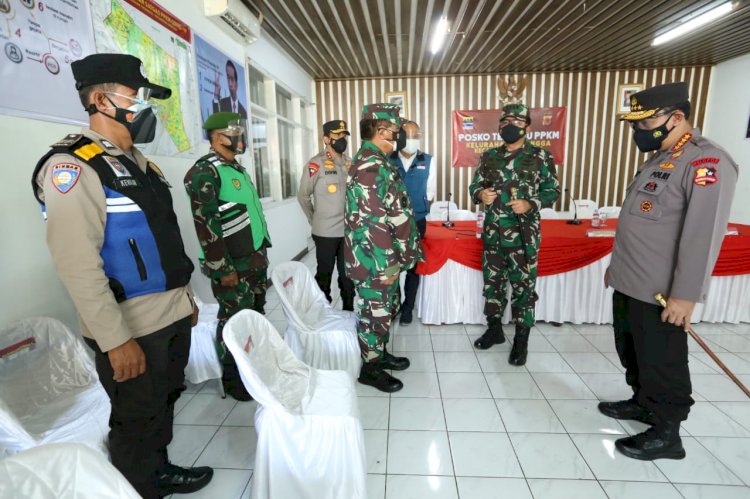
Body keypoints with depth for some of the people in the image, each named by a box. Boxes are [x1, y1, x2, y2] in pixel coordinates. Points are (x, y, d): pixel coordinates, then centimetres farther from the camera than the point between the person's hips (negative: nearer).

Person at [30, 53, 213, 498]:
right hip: (131, 328, -8)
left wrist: (186, 295, 17)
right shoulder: (72, 166, -14)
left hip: (173, 315, 8)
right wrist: (115, 340, -22)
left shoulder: (136, 160, 13)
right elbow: (77, 264, -21)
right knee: (138, 423, 11)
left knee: (165, 406, 24)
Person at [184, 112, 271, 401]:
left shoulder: (237, 169, 15)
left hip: (255, 258, 9)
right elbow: (205, 225, -20)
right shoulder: (205, 173, -14)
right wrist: (223, 268, -21)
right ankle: (232, 378, 21)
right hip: (232, 265, -9)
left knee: (255, 315, 18)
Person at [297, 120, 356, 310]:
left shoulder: (349, 162, 7)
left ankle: (349, 310, 30)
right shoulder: (316, 164, -9)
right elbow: (303, 196, -4)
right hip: (326, 232, -5)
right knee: (324, 274, 10)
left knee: (348, 273, 15)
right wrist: (315, 220, 3)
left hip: (349, 230, 5)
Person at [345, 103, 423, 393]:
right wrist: (387, 264, -18)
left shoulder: (377, 162, 13)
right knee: (375, 312, 5)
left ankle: (380, 353, 39)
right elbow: (374, 222, -24)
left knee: (386, 309, 21)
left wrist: (393, 258, 19)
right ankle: (370, 368, 23)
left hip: (386, 257, 10)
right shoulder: (370, 168, -21)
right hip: (376, 260, -10)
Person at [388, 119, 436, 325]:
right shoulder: (388, 160, -3)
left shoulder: (427, 161, 0)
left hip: (416, 221, 1)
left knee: (413, 265, 9)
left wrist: (416, 208, -4)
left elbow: (430, 193, 3)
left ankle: (407, 307, 24)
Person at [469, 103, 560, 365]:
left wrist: (531, 204, -17)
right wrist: (480, 194, -12)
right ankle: (494, 329, 31)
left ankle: (521, 339, 20)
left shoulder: (540, 157, -2)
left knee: (523, 286, 4)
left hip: (523, 234, -3)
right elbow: (474, 185, 12)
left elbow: (553, 190, 1)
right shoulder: (489, 156, 8)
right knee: (492, 282, 13)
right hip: (492, 232, 4)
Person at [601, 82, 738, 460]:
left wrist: (685, 294, -23)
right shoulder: (657, 160, 13)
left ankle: (666, 434, 25)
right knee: (632, 353, 22)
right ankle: (641, 403, 42)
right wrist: (617, 265, 22)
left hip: (659, 294, -9)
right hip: (628, 285, 9)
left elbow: (704, 234, -22)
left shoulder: (706, 161, -16)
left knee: (661, 363, 7)